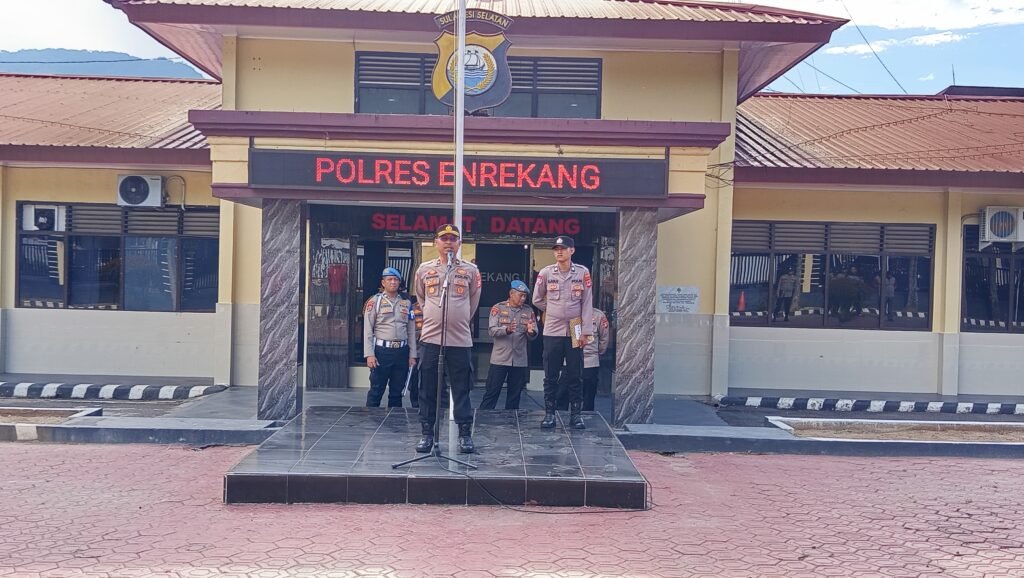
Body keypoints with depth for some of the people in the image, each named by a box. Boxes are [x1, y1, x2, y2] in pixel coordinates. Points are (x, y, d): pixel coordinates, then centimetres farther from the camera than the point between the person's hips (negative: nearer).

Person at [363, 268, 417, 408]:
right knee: (376, 391, 0)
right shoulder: (375, 301, 1)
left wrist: (412, 355, 7)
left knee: (397, 391, 10)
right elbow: (368, 330, -3)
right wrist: (369, 355, -11)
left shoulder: (406, 303, 12)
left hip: (402, 351, 4)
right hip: (382, 350, -4)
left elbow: (411, 331, 12)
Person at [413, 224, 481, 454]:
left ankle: (465, 434, 11)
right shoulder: (424, 269, 6)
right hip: (430, 337, 1)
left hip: (460, 338, -1)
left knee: (461, 388, 4)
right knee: (427, 388, 5)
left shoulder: (470, 270, 3)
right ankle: (427, 433, 15)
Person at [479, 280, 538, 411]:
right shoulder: (498, 308, 0)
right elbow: (492, 330, -10)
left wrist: (531, 332, -18)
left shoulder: (529, 311, 7)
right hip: (499, 359, -3)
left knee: (515, 395, 9)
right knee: (491, 392, 0)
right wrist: (507, 329, -27)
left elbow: (533, 336, 5)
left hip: (520, 360, 3)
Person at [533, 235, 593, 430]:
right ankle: (549, 413, 14)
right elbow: (537, 300, 12)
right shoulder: (546, 272, 0)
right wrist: (554, 311, 9)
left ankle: (575, 413, 14)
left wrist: (586, 332, -6)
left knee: (575, 375, 5)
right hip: (552, 331, 1)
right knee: (550, 376, 5)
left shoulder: (583, 272, -2)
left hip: (575, 332, -1)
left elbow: (587, 304, -2)